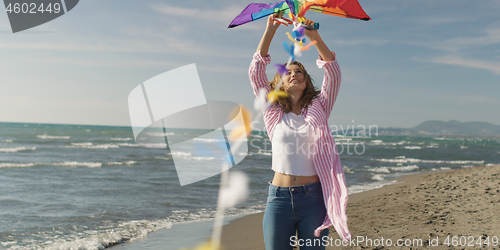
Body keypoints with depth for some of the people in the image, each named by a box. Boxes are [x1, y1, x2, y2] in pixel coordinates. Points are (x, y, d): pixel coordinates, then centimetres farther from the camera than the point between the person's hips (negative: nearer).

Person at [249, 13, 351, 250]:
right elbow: (256, 71, 0)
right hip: (279, 197, 0)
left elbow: (333, 72, -2)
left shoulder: (318, 109, 8)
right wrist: (270, 30, -5)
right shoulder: (274, 113, 7)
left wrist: (314, 36, -12)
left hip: (313, 197, 0)